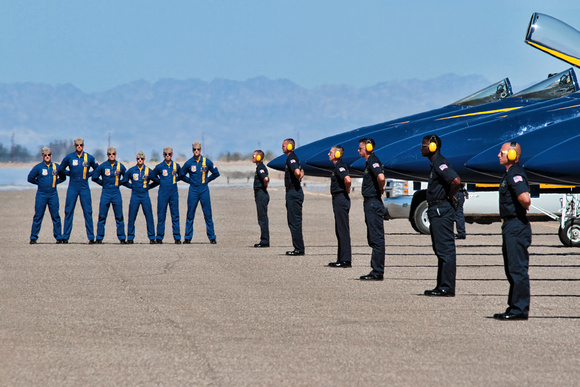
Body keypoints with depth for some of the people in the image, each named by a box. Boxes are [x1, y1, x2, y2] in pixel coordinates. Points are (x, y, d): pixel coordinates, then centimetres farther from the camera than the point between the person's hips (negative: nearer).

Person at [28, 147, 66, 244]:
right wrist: (40, 183, 3)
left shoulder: (56, 167, 8)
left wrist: (55, 182, 7)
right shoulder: (38, 167, 0)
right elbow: (30, 178, 5)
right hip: (41, 195, -2)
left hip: (53, 195, 2)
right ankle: (33, 237, 4)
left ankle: (58, 237, 8)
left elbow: (63, 177, 20)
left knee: (55, 216, 2)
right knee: (38, 216, -1)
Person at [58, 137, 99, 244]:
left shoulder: (89, 158, 3)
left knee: (88, 212, -2)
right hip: (72, 187, 0)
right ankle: (65, 237, 5)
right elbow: (61, 169, 16)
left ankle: (91, 237, 2)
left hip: (84, 188, 0)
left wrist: (89, 174, 4)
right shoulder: (69, 157, 2)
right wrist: (70, 173, 4)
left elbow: (97, 169, 17)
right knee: (68, 212, 0)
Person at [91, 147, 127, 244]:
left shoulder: (120, 166, 4)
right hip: (106, 193, -1)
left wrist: (119, 182, 6)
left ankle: (122, 238, 5)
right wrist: (104, 183, 5)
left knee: (119, 217, 1)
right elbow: (95, 177, 7)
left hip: (116, 193, 1)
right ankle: (99, 237, 5)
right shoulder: (102, 166, -1)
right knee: (102, 217, -1)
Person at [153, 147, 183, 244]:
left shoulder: (176, 166, 7)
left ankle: (177, 237, 4)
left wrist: (175, 180, 11)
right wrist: (160, 181, 8)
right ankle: (159, 237, 5)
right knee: (161, 216, 0)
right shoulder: (159, 166, 2)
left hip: (174, 193, 1)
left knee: (175, 216, 1)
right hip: (163, 193, -1)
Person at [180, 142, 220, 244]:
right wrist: (190, 181, 5)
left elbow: (216, 173, 12)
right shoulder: (189, 163, 2)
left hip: (204, 190, -1)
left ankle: (212, 237, 4)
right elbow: (181, 175, 15)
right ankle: (188, 237, 7)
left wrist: (207, 180, 4)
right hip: (193, 190, 1)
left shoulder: (207, 162, 1)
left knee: (208, 215, -1)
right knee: (190, 215, 1)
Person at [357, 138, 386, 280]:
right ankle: (376, 271, 17)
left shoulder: (373, 161, -15)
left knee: (377, 238, -8)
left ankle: (377, 272, -8)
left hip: (374, 204, -11)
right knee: (373, 239, 13)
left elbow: (381, 177, -33)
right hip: (369, 203, 11)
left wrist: (380, 189, -15)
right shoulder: (370, 162, 16)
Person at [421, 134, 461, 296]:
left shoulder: (440, 164, -15)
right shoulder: (435, 164, 17)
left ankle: (447, 288, -9)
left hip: (442, 211, -11)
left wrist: (451, 196, -14)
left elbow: (456, 181, -30)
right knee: (440, 250, 14)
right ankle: (442, 286, 18)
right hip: (436, 211, 11)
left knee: (445, 249, -9)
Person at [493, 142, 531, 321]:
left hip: (517, 227, -11)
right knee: (511, 270, 15)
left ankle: (520, 310, -7)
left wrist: (525, 206, -12)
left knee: (518, 269, -8)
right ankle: (514, 307, 21)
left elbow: (524, 198, -32)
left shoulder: (516, 175, -17)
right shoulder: (509, 174, 16)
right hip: (510, 227, 11)